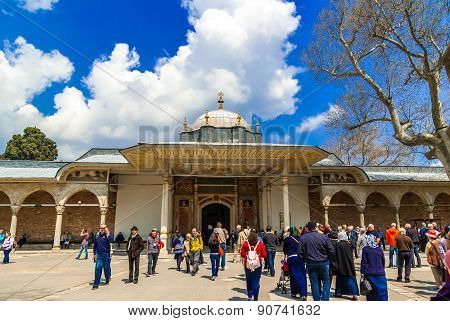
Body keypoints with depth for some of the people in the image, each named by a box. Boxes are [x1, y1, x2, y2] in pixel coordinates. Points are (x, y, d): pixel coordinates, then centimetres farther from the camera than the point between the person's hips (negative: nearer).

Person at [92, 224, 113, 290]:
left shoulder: (107, 235, -9)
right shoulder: (97, 235, 5)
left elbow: (112, 240, -30)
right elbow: (95, 245, 15)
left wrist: (107, 233, -30)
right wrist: (94, 254, 13)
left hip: (106, 254, -3)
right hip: (99, 254, 3)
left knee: (106, 268, 10)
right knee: (97, 268, -3)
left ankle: (107, 279, 36)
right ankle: (96, 284, 2)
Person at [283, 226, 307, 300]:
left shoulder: (287, 239, 1)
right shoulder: (300, 238, 4)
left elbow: (284, 249, 15)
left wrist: (286, 255, 34)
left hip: (291, 258, -1)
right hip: (300, 257, 1)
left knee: (294, 276, 8)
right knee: (302, 275, 3)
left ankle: (294, 293, 16)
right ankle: (303, 294, -1)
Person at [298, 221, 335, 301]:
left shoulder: (303, 238, -4)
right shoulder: (324, 237, -7)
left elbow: (300, 254, -6)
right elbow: (332, 251, -6)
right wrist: (328, 258, 12)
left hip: (310, 264, 1)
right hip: (323, 263, -1)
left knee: (314, 283, 11)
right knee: (326, 282, 12)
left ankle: (317, 301, 18)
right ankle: (325, 300, 6)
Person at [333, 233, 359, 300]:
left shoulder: (338, 245, -14)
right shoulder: (349, 243, -2)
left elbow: (336, 256, -12)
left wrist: (336, 266, -7)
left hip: (341, 265, -3)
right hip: (349, 264, 3)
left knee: (340, 278, 11)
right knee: (351, 278, 7)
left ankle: (339, 293, 17)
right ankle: (354, 294, -2)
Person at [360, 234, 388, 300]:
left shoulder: (365, 249, -6)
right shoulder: (379, 249, 3)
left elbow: (364, 262, -9)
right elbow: (383, 262, 14)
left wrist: (362, 273, -4)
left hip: (369, 274, -2)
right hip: (380, 274, 2)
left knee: (371, 292, 6)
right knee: (382, 290, 6)